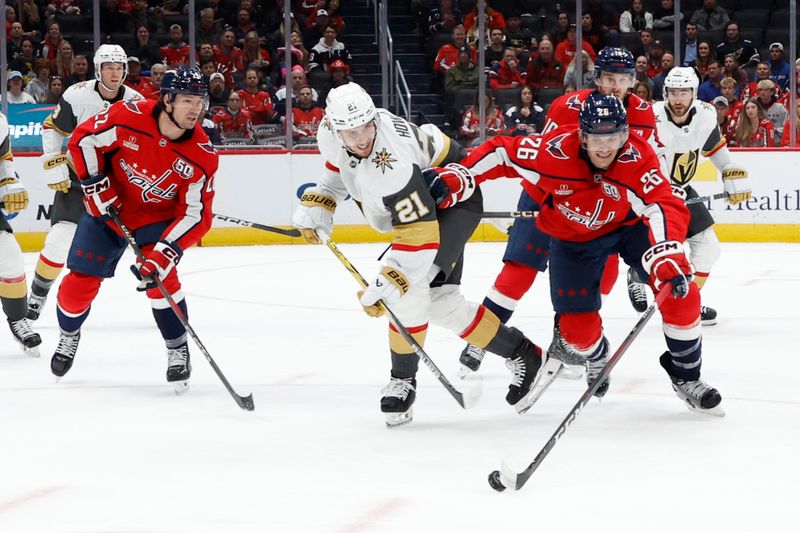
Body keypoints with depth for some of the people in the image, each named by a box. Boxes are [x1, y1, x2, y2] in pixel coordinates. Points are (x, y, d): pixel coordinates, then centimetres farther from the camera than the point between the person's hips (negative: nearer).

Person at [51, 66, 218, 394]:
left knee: (160, 275, -23)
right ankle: (68, 334, 32)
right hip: (110, 207, 1)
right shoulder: (129, 117, -27)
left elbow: (196, 216, -22)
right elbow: (83, 140, -13)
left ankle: (178, 351, -3)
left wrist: (165, 253, -33)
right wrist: (97, 186, -17)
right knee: (81, 279, 0)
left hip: (158, 216, 0)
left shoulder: (202, 156, -24)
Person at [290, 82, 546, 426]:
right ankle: (519, 353, 18)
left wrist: (383, 287, -44)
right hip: (414, 202, 9)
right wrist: (315, 208, 2)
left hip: (453, 200, -9)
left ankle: (403, 379, -9)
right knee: (441, 302, 3)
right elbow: (337, 169, 11)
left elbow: (419, 236, -41)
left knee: (410, 282, -25)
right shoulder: (331, 133, -17)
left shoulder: (391, 163, -40)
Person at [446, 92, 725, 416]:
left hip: (629, 225, 0)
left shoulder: (636, 158, -33)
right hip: (572, 238, 0)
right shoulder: (554, 152, -33)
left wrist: (667, 258, -59)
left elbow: (664, 207, -43)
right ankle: (596, 357, 38)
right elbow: (500, 153, -18)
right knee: (578, 328, -3)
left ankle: (685, 378, 7)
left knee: (681, 292, -17)